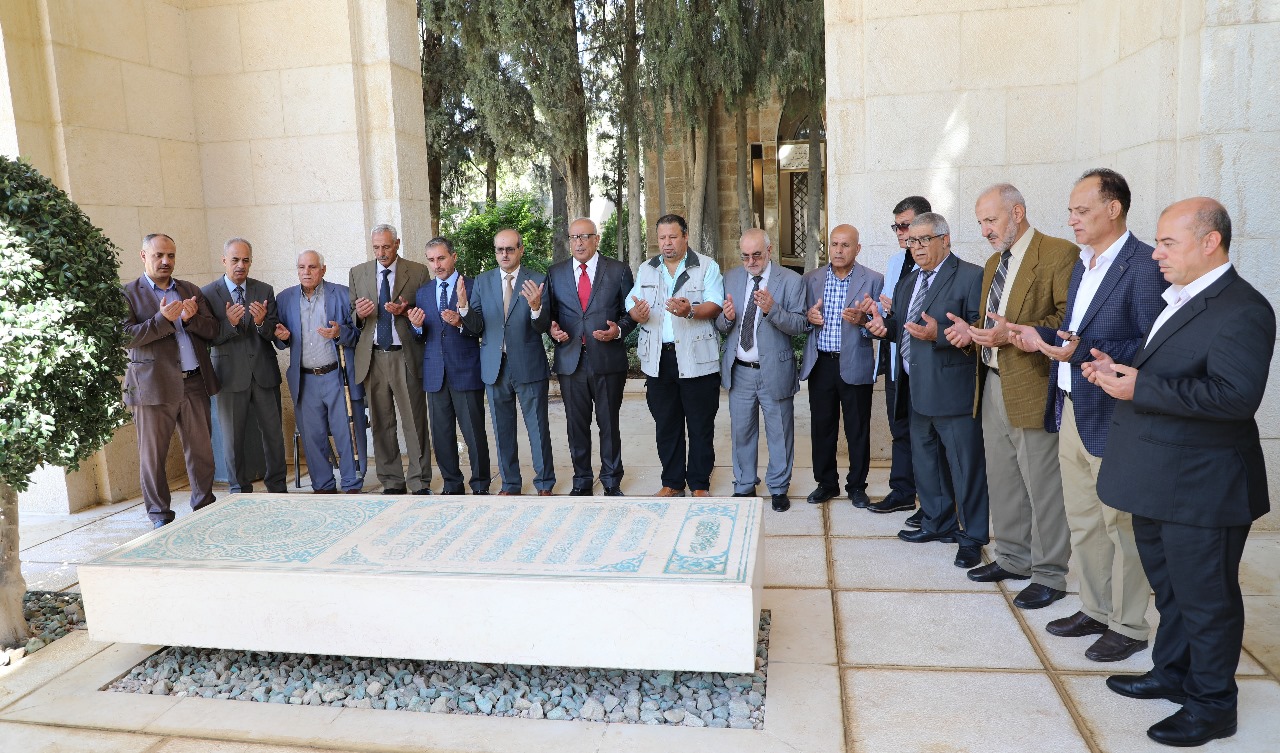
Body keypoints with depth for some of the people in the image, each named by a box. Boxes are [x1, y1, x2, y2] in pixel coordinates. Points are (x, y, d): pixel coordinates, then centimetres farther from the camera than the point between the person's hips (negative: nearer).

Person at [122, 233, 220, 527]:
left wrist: (191, 318, -11)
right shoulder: (128, 294, 2)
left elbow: (212, 330, 9)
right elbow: (125, 337, -9)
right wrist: (163, 319, -20)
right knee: (153, 455, 4)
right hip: (154, 386, -3)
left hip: (195, 382, 4)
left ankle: (204, 506, 21)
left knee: (201, 451, 8)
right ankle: (159, 515, 16)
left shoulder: (191, 291, 15)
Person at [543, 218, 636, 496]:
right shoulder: (555, 273, 9)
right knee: (576, 424, 10)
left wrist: (618, 330, -14)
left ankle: (611, 481, 22)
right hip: (570, 361, 2)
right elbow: (550, 313, 13)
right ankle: (582, 480, 25)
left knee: (609, 424, 7)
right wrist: (553, 329, -7)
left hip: (608, 360, -2)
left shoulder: (619, 271, 2)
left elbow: (630, 312, 5)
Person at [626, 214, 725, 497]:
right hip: (658, 358, 4)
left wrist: (691, 311, -29)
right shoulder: (646, 270, 13)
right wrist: (637, 314, -14)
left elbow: (715, 305, -10)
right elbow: (632, 307, 10)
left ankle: (699, 485, 17)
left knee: (701, 426, 4)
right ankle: (672, 482, 24)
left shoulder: (707, 267, 0)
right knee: (666, 425, 11)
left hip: (697, 359, -4)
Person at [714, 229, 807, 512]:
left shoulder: (791, 280, -5)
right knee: (741, 433, 13)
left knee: (779, 433, 8)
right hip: (738, 371, 3)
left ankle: (779, 488, 25)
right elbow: (720, 326, 6)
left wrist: (772, 310, -28)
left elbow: (799, 325, -13)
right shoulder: (731, 279, 6)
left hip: (774, 371, -3)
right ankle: (744, 486, 28)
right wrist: (727, 317, -17)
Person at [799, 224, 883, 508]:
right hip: (820, 364, 3)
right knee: (821, 427, 10)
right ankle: (826, 482, 26)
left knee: (858, 430, 6)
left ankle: (856, 486, 21)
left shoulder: (873, 280, -2)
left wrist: (862, 320, -22)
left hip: (855, 365, -2)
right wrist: (809, 317, -9)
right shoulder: (811, 278, 7)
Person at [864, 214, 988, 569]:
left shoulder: (970, 276, -9)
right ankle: (938, 523, 35)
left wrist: (939, 334, -28)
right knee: (925, 462, 19)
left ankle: (972, 538, 15)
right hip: (918, 391, 8)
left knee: (965, 466, 1)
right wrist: (885, 326, -1)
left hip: (953, 390, -8)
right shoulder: (908, 281, 16)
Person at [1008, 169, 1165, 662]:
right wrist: (1043, 338, 3)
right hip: (1071, 411, 9)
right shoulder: (1084, 263, 13)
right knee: (1082, 522, 18)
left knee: (1121, 525, 6)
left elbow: (1151, 346, -19)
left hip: (1112, 418, -9)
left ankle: (1128, 627, 21)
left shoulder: (1144, 265, -15)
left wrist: (1084, 351, -27)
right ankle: (1095, 610, 33)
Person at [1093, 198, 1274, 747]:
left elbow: (1236, 394, -29)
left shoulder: (1242, 309, -18)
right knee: (1169, 588, 23)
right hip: (1159, 484, 10)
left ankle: (1211, 705, 23)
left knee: (1206, 599, 7)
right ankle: (1172, 674, 40)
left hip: (1201, 490, -9)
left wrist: (1140, 387, -28)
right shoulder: (1179, 300, 12)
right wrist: (1118, 370, 4)